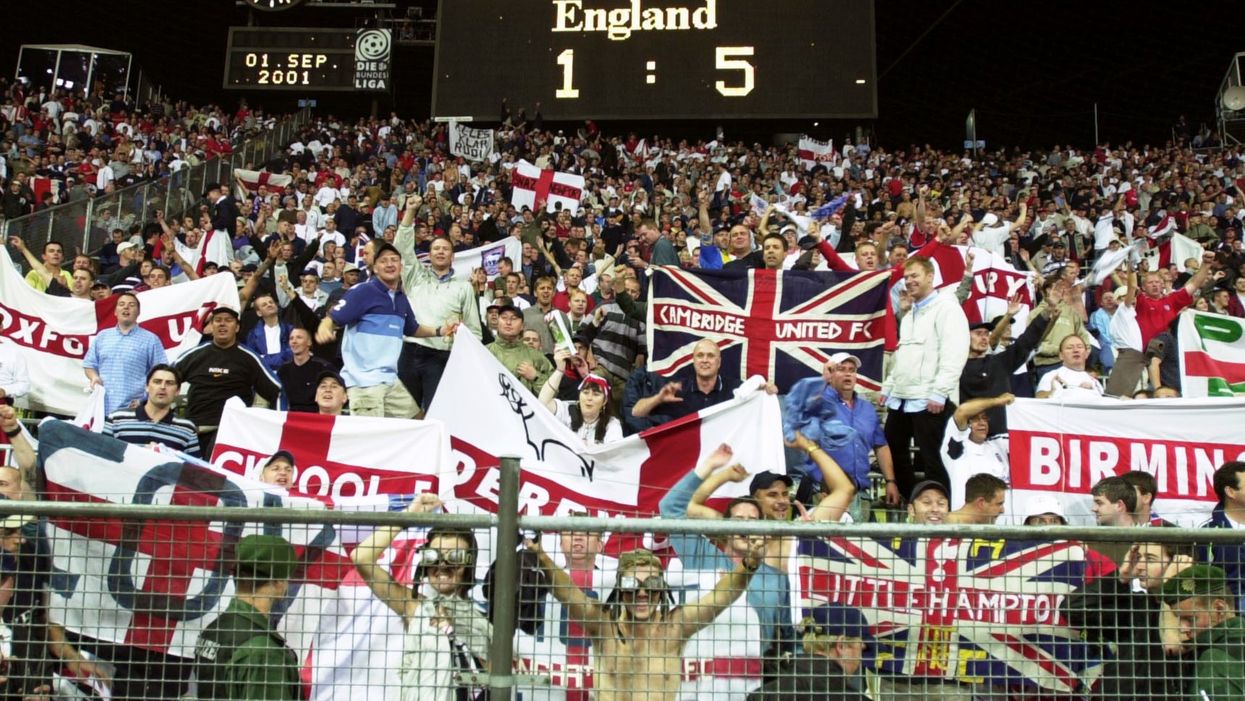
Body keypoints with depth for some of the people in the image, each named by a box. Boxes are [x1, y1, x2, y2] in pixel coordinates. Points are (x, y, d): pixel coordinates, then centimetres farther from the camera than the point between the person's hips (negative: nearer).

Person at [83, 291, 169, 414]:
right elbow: (89, 364, 21)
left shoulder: (150, 339, 5)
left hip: (133, 409, -3)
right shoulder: (102, 336, 17)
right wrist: (94, 377, -2)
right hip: (102, 407, 3)